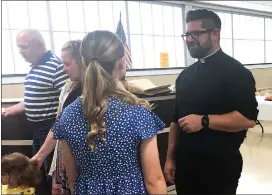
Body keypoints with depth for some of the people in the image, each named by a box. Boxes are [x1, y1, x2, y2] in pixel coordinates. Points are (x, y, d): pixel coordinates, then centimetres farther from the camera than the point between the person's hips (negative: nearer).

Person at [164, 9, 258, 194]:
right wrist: (170, 158, 9)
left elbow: (248, 118, -18)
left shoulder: (235, 71, -9)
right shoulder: (185, 75, 9)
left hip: (219, 165, -6)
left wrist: (204, 121, -22)